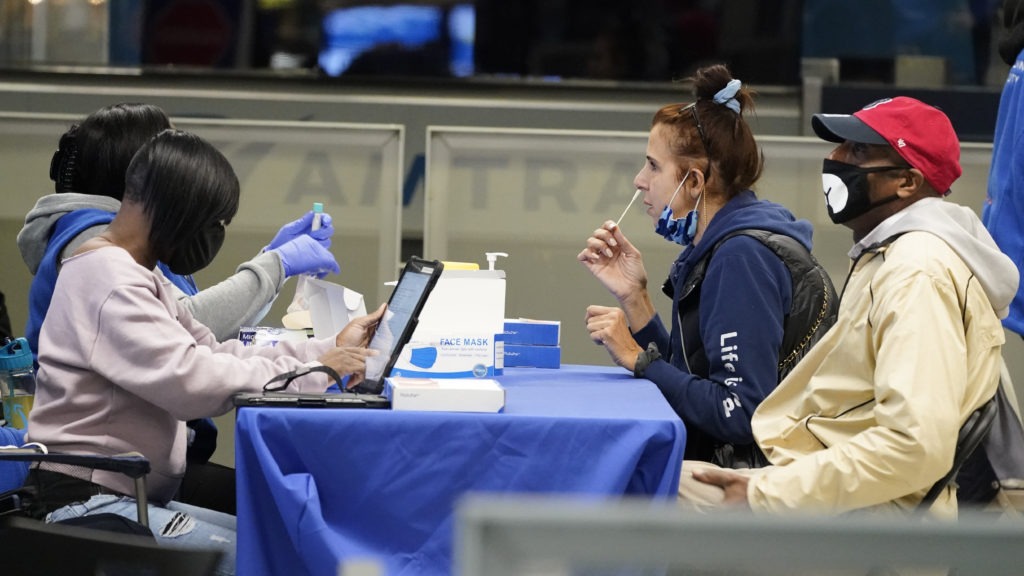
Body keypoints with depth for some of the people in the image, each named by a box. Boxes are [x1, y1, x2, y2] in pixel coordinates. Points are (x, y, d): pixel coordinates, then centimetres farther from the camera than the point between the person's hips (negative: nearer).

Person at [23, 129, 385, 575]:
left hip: (128, 495, 11)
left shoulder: (137, 276, 15)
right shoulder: (107, 279, -18)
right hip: (85, 503, -11)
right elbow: (192, 379, -26)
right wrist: (313, 373, -18)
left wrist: (331, 351, 5)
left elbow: (215, 353, 14)